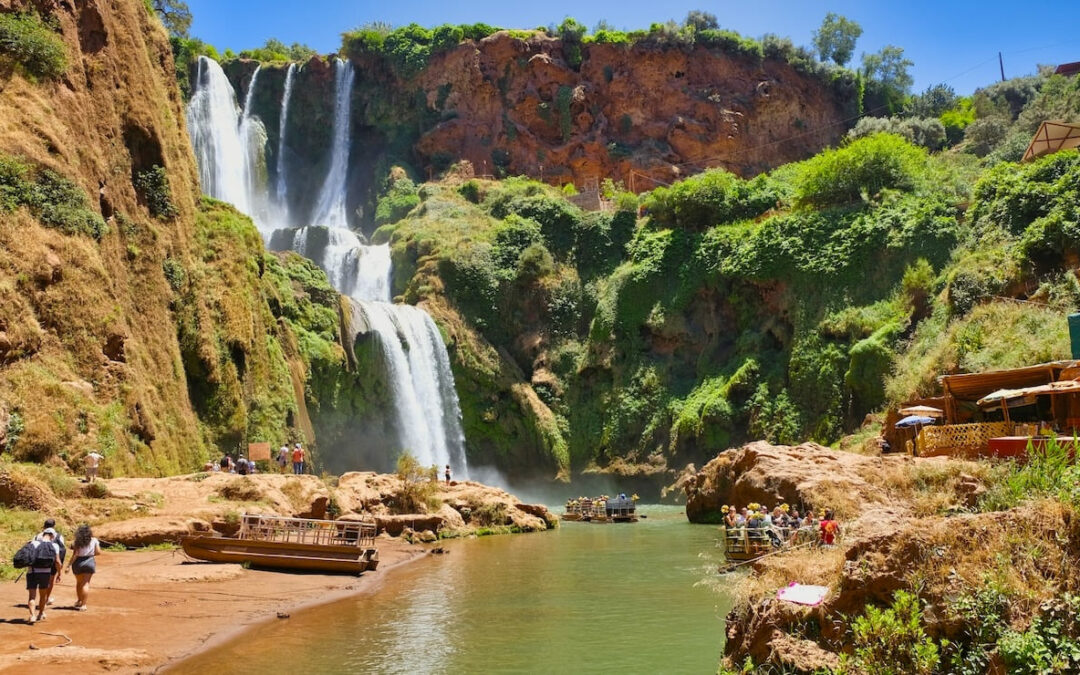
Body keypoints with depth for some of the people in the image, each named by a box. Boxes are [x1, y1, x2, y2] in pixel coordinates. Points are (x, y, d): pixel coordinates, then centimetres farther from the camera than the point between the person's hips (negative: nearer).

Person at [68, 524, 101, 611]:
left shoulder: (77, 542, -8)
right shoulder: (94, 541, -3)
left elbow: (74, 555, -12)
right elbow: (98, 552, -2)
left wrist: (69, 565, -8)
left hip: (78, 562, 0)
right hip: (89, 562, 0)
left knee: (79, 582, 19)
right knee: (86, 583, 2)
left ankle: (79, 601, 32)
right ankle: (83, 604, -5)